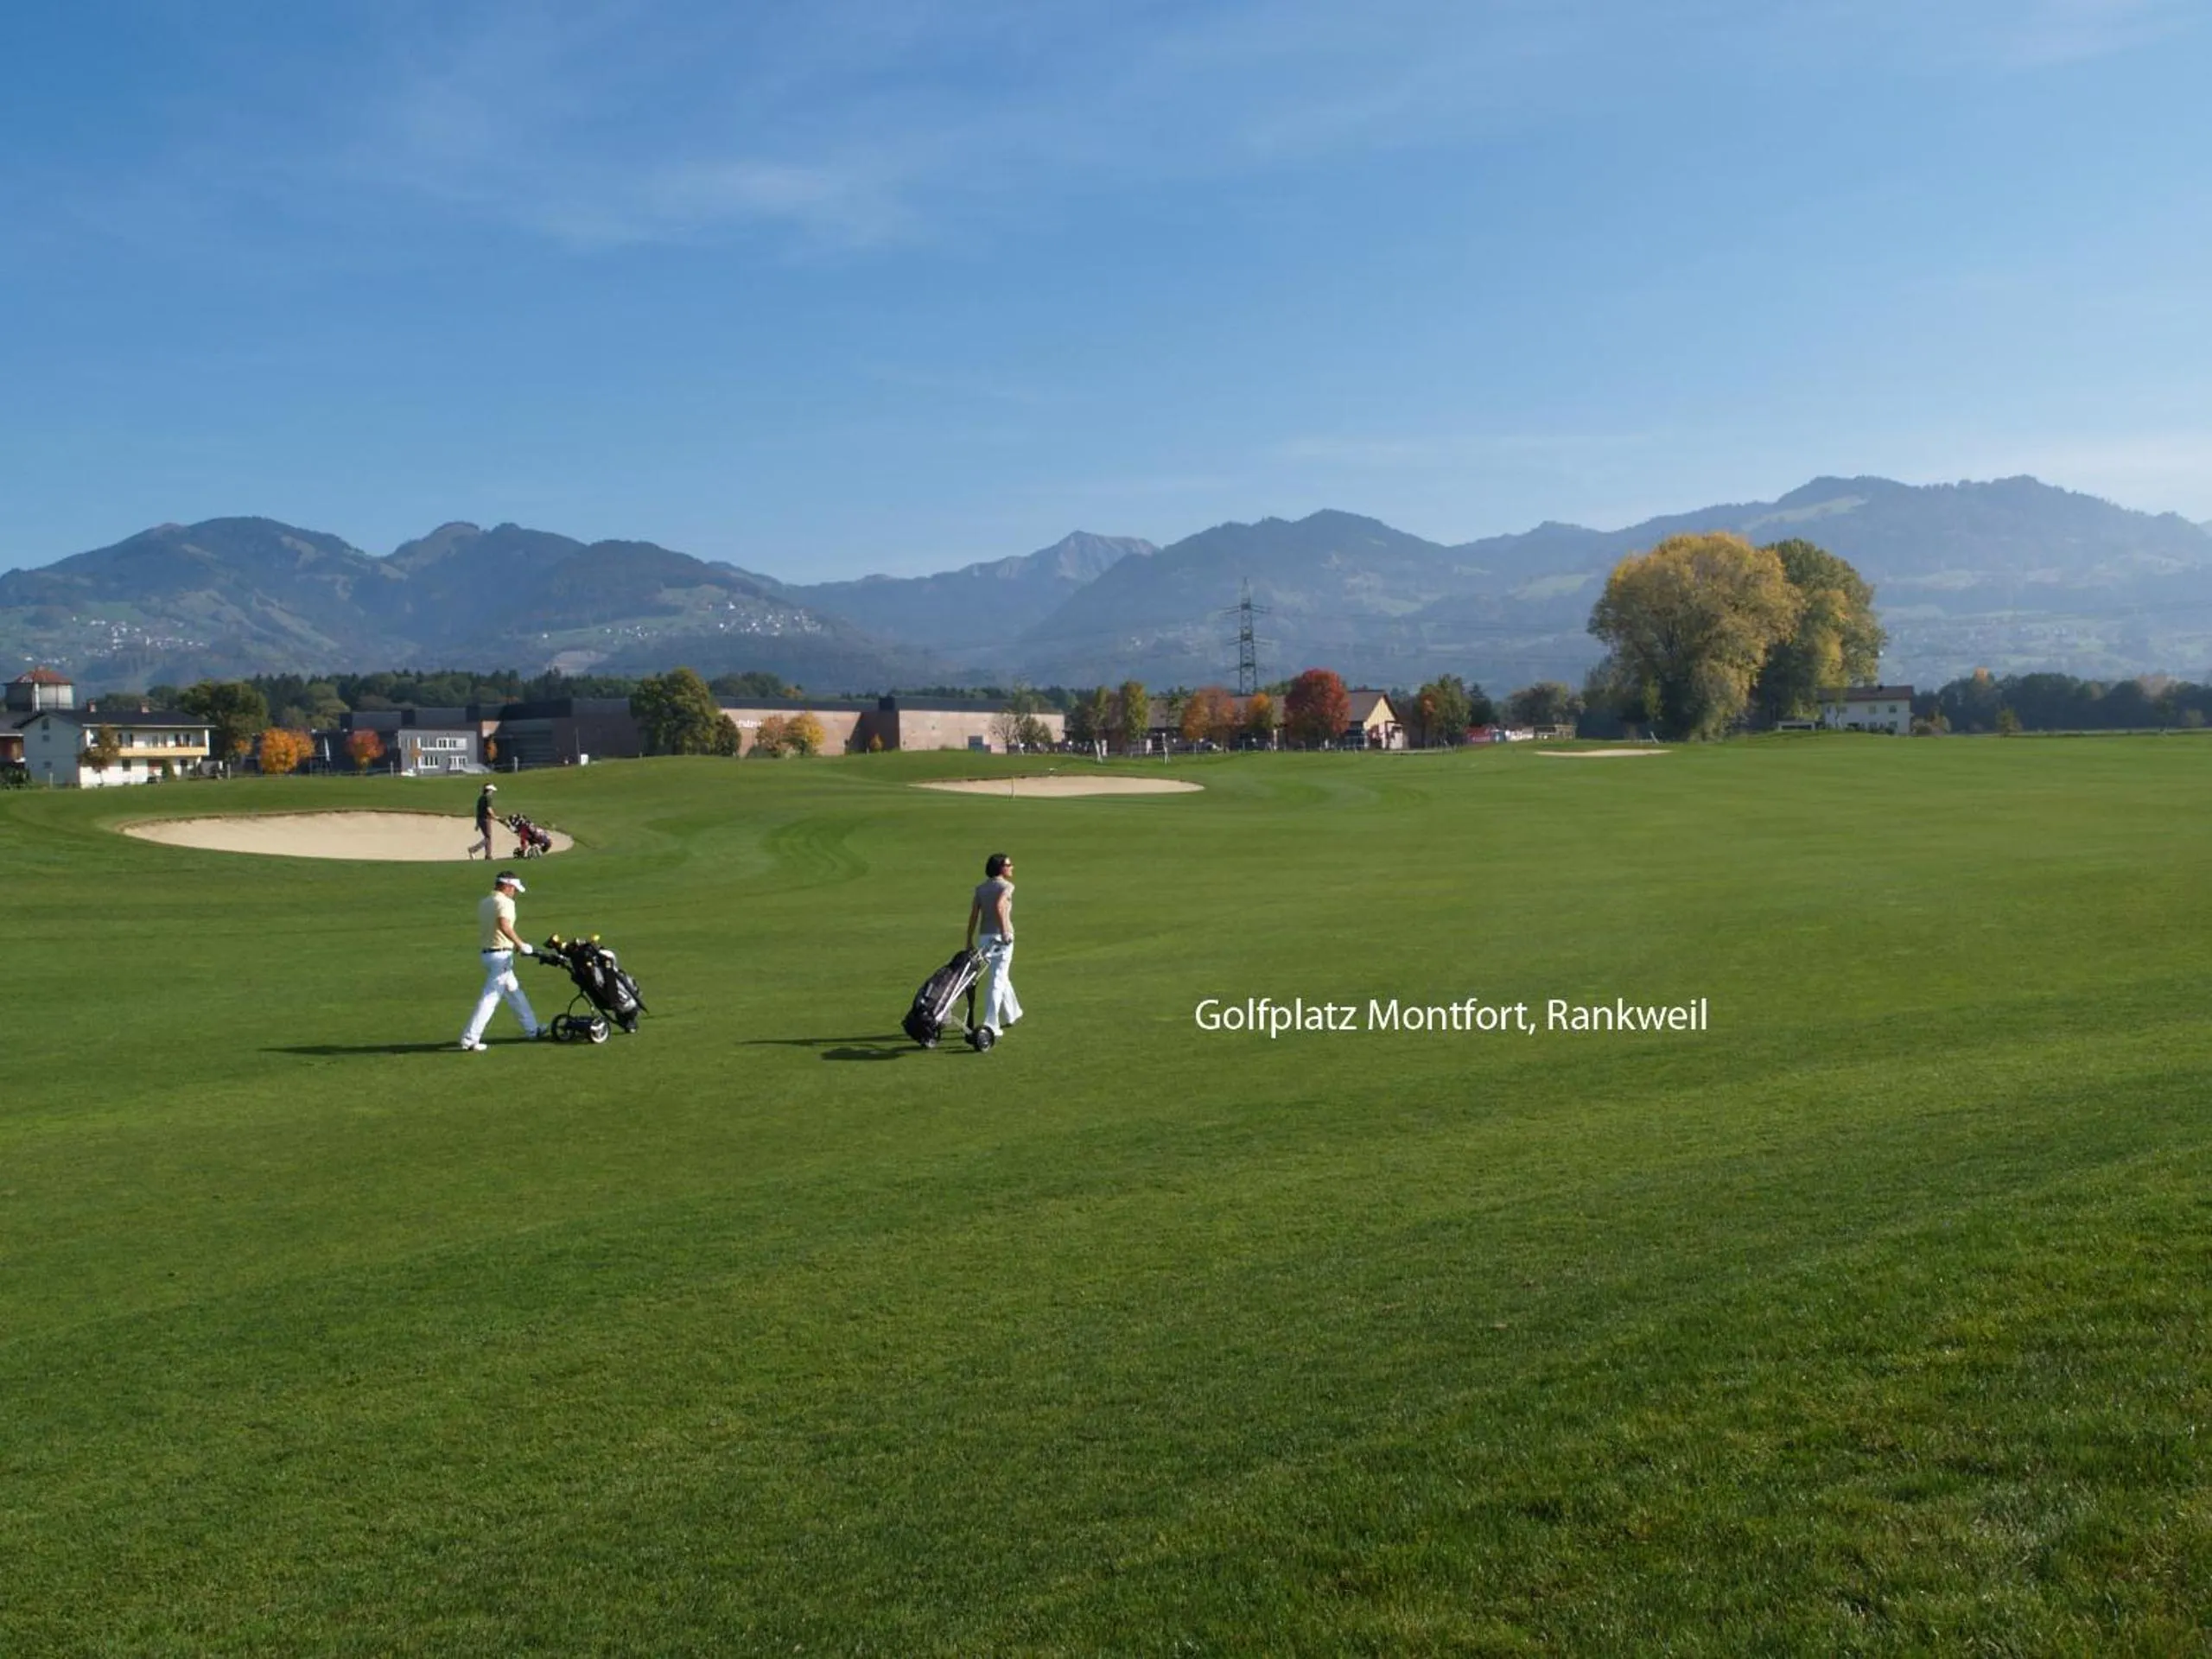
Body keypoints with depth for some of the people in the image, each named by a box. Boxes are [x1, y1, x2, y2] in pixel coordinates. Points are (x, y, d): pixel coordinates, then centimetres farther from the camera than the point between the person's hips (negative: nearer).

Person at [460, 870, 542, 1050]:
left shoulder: (483, 902, 14)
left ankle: (531, 1028, 31)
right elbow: (504, 925, -30)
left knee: (514, 992, 20)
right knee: (490, 997, -8)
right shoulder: (505, 902, -13)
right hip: (501, 955, -10)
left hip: (486, 953, 10)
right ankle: (470, 1039, -10)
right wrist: (520, 944, -23)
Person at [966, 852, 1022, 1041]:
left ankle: (1012, 1014, 40)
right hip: (1001, 937, -7)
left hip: (985, 938, 7)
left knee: (1001, 977, 23)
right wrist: (1005, 933, -25)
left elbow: (973, 915, 6)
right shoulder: (1006, 886, -8)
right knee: (997, 981, -7)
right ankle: (991, 1024, -14)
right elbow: (999, 907, -25)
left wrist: (969, 941, 8)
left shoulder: (981, 889, 10)